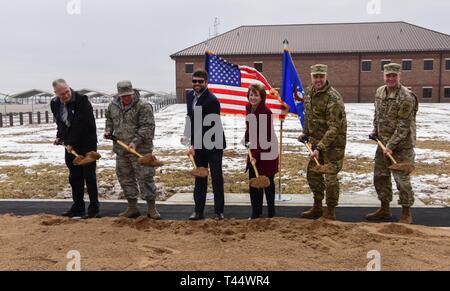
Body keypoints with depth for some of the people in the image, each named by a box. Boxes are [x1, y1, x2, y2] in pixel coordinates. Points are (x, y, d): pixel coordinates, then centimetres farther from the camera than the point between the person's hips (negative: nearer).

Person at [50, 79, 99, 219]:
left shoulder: (82, 100, -17)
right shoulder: (55, 103, 3)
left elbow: (81, 124, -21)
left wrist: (71, 143, -19)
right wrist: (60, 136, 6)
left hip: (86, 143, -6)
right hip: (70, 144, 6)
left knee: (89, 175, -4)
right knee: (74, 176, 10)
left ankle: (94, 208, 3)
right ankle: (78, 207, 20)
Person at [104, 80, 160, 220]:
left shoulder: (143, 106, -12)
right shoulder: (113, 105, 9)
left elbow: (147, 127, -17)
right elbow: (109, 119, 27)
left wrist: (136, 142, -24)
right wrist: (108, 130, 8)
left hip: (140, 150, -6)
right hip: (120, 149, 6)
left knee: (145, 177, -4)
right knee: (125, 178, 12)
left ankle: (151, 208, 8)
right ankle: (132, 208, 25)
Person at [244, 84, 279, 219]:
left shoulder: (266, 112, -21)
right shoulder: (249, 108, 4)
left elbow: (264, 136, -24)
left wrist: (255, 154, -26)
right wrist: (247, 139, 5)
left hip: (266, 151, -7)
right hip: (254, 150, 7)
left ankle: (271, 213, 19)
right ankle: (256, 212, 21)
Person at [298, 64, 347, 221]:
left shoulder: (333, 98, -23)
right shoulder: (309, 92, 3)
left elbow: (334, 128, -27)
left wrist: (320, 147, -31)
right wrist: (305, 133, 14)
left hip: (333, 142, -8)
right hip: (316, 140, 8)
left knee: (330, 177, -3)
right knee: (313, 174, 15)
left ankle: (330, 212, 13)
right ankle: (317, 208, 32)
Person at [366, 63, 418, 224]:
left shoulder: (407, 97, -19)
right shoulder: (379, 92, 5)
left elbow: (403, 126, -21)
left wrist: (391, 146, -23)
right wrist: (375, 132, 10)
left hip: (402, 145, -7)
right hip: (383, 143, 8)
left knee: (402, 179, -1)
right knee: (380, 176, 14)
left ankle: (406, 214, 15)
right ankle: (384, 209, 30)